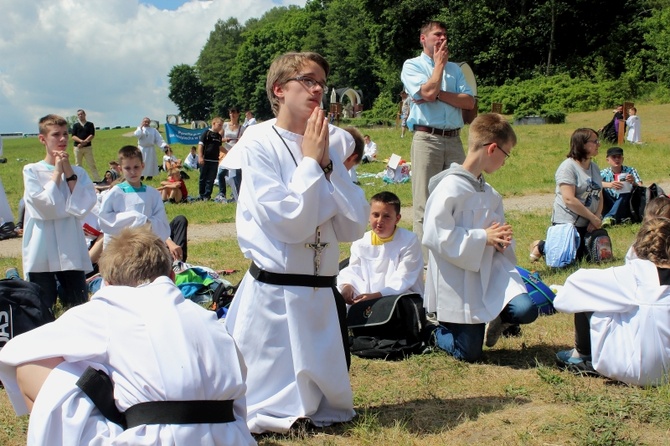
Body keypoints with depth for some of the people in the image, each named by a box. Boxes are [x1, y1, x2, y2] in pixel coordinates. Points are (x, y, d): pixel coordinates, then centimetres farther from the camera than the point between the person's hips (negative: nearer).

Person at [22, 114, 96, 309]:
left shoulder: (78, 172, 7)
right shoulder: (31, 171, -2)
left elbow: (83, 206, -9)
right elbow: (48, 207, -16)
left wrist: (68, 172, -8)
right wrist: (57, 172, -9)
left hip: (71, 252, 2)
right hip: (41, 254, -2)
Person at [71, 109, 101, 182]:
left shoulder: (90, 124, 8)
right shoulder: (75, 125, 9)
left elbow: (92, 135, -1)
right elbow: (73, 137, -1)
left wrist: (85, 142, -15)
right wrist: (81, 141, -19)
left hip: (88, 147, -1)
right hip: (77, 148, 1)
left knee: (92, 164, -4)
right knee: (78, 165, 5)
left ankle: (97, 181, -7)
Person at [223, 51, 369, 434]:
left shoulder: (327, 147, 6)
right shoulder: (259, 143, -10)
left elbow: (353, 228, -2)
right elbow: (290, 224, -20)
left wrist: (327, 164, -9)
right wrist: (310, 161, -12)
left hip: (324, 295, 6)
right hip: (274, 296, -5)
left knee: (330, 410, 15)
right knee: (270, 416, 4)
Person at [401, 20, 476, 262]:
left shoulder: (455, 68, 20)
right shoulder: (412, 65, 7)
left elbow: (469, 102, 6)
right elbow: (428, 91, -12)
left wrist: (438, 94, -7)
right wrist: (439, 63, 3)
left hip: (454, 139, 5)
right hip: (427, 138, -5)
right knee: (425, 204, -5)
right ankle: (426, 259, -2)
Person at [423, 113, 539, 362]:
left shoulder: (490, 194, 9)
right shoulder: (450, 187, -17)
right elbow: (435, 236, -24)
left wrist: (501, 239, -5)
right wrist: (483, 238, -20)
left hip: (489, 273, 6)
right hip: (458, 283, -6)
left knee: (526, 310, -18)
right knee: (469, 354, 0)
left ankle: (499, 318, 17)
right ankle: (435, 333, 31)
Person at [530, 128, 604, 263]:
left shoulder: (594, 167, 10)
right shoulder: (568, 167, -16)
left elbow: (599, 196, 8)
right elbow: (569, 199, -23)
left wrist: (596, 219, -9)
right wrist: (593, 218, -18)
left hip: (588, 224, 8)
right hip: (568, 222, -8)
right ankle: (541, 247, 18)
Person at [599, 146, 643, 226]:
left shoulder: (630, 171, 4)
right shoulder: (604, 173, 3)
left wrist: (634, 183, -32)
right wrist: (609, 185, -35)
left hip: (625, 206, 0)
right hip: (610, 206, 0)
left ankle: (609, 217, -37)